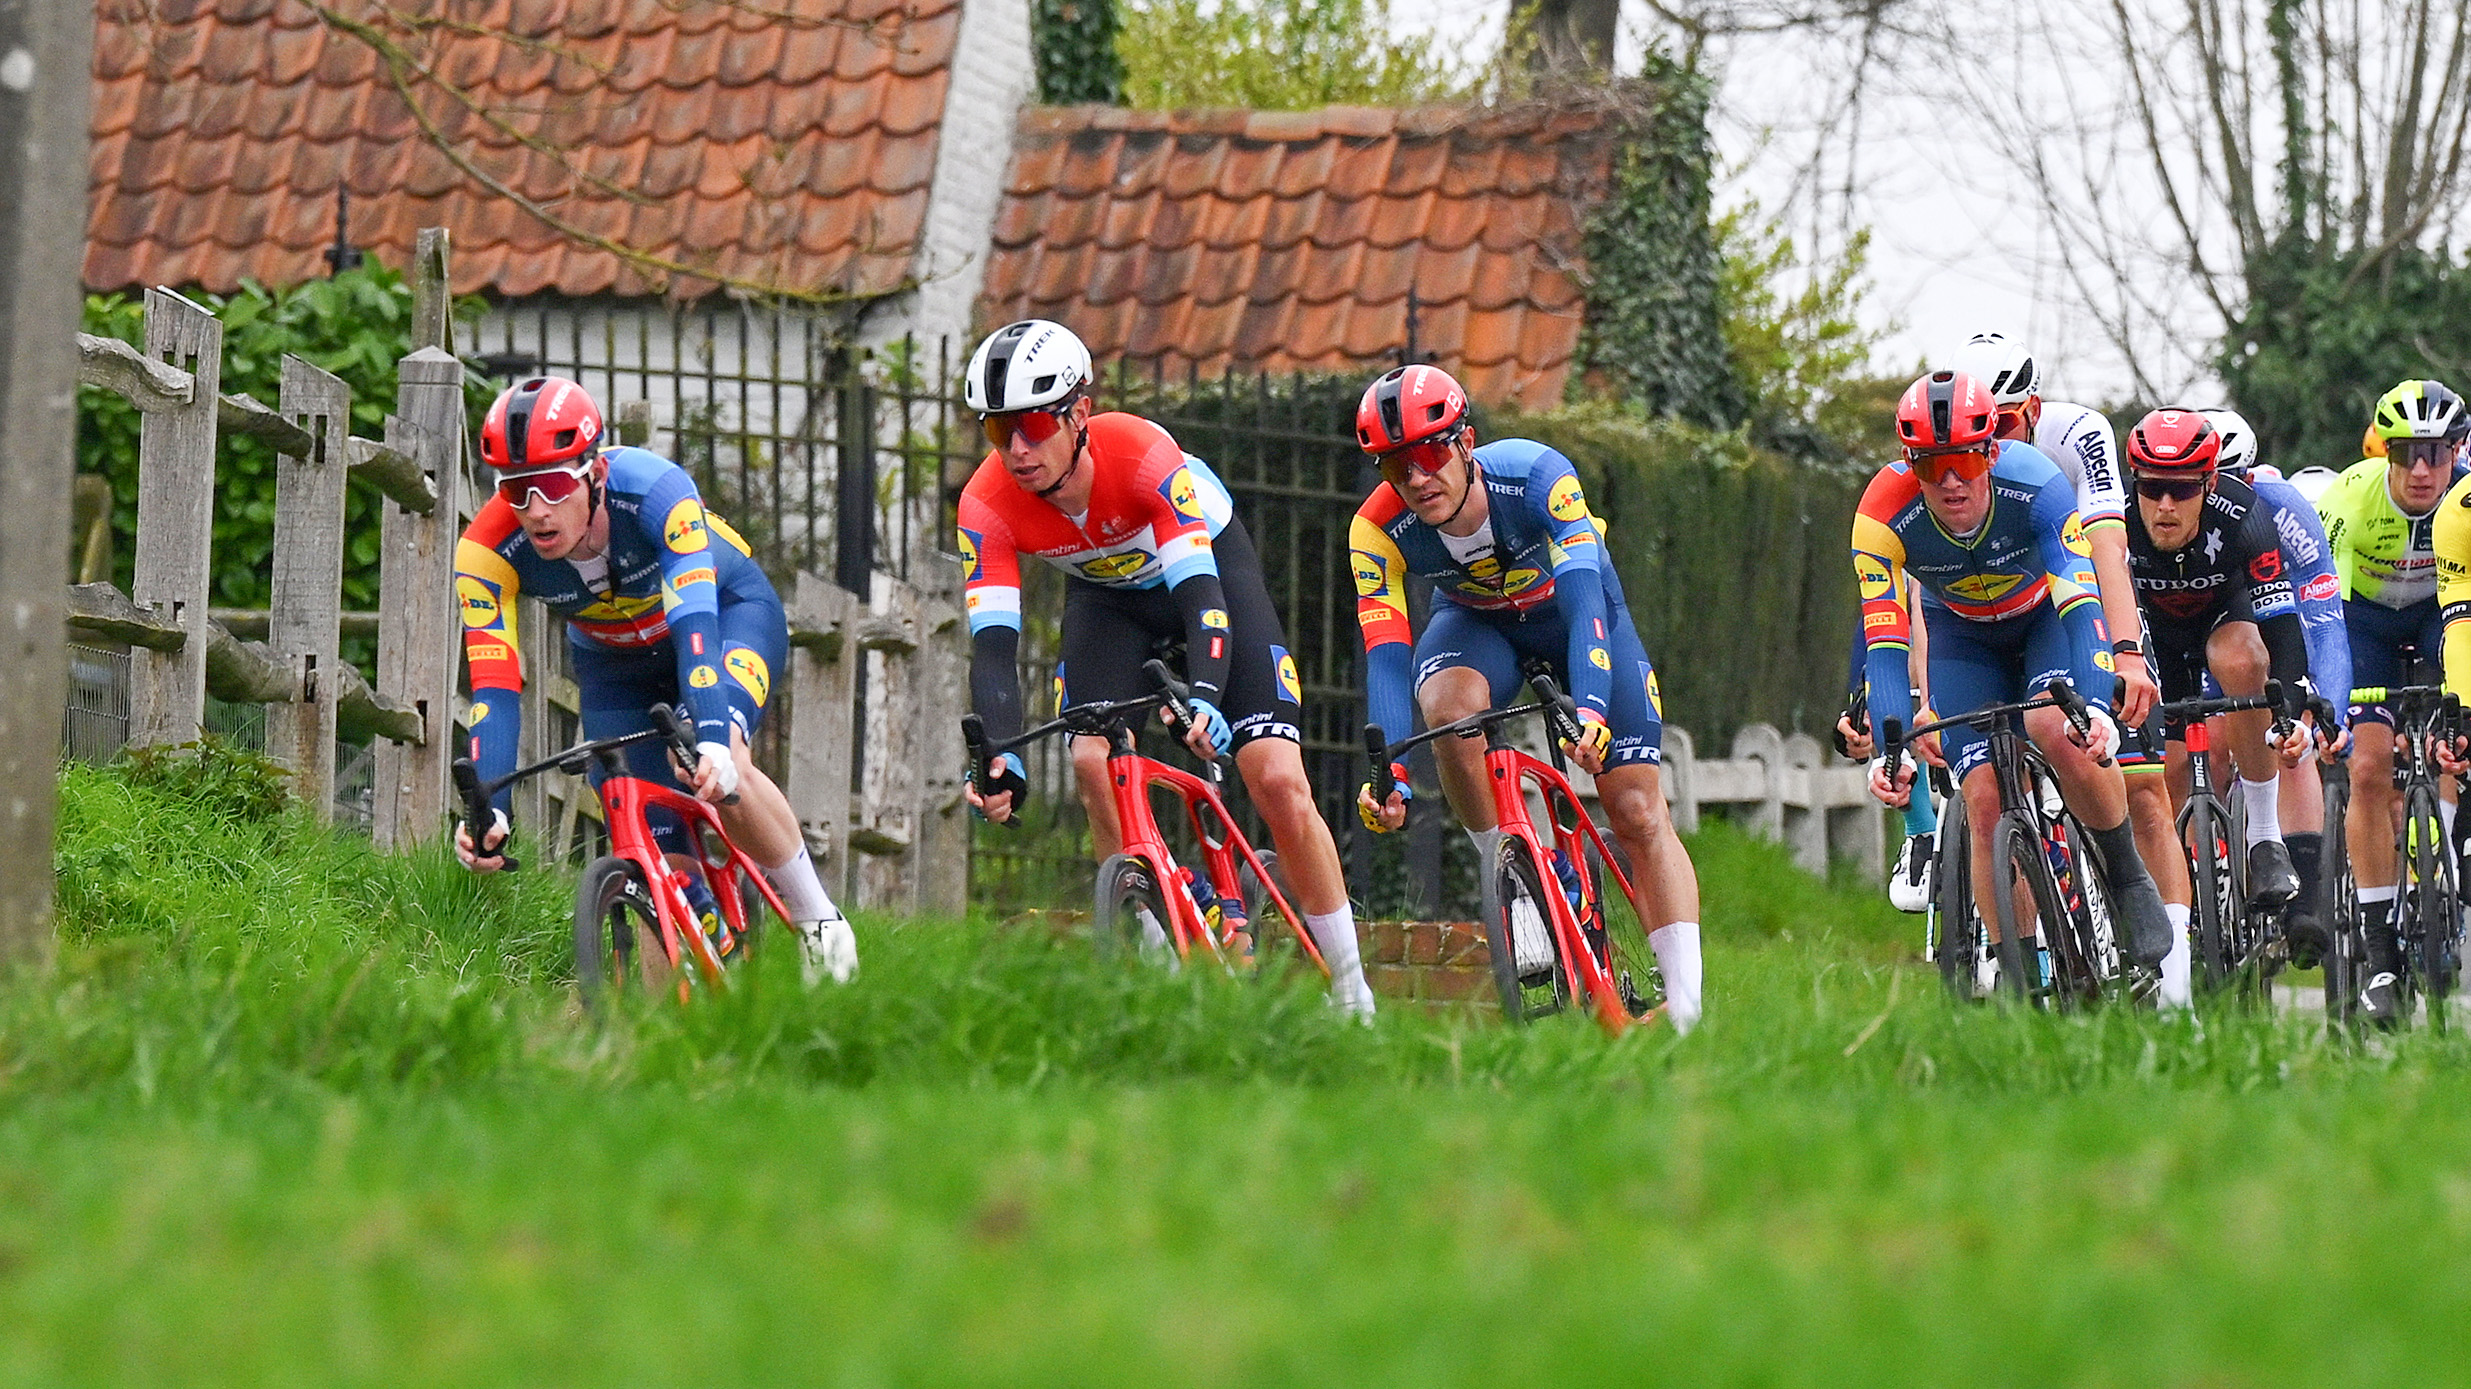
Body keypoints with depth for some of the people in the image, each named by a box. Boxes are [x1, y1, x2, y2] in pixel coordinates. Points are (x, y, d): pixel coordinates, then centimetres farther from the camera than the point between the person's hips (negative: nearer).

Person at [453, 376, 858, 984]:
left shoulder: (653, 489, -37)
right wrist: (486, 810, -46)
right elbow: (494, 689, -32)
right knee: (660, 860, -10)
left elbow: (693, 622, -46)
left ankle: (816, 916, -13)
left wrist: (714, 741, -61)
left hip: (727, 610, -3)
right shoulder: (488, 551, -29)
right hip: (613, 657, 3)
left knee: (716, 768, -33)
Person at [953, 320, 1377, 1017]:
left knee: (1279, 780, -14)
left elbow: (1202, 598, -45)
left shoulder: (1142, 454, -39)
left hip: (1210, 560, -3)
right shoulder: (986, 505, -30)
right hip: (1105, 595, 3)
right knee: (1095, 764, -23)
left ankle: (1353, 997, -2)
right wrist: (998, 757, -50)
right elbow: (992, 645, -33)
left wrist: (1205, 698, -63)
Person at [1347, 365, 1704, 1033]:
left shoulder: (1536, 476, -36)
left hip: (1569, 610, -1)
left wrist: (1590, 708, -59)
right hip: (1477, 622, 1)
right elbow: (1384, 655, -32)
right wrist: (1390, 772, -46)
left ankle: (1685, 1004, -10)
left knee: (1637, 809, -11)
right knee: (1448, 708, -35)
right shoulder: (1378, 529, -28)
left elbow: (1583, 598, -44)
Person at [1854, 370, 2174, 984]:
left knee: (2054, 729, -32)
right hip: (1964, 637, 2)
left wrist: (2096, 708, -55)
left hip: (2046, 613, -2)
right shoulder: (1884, 515, -30)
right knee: (1985, 800, -14)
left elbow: (2080, 604, -40)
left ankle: (2131, 881, -12)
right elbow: (1885, 645, -31)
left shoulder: (2034, 485, -34)